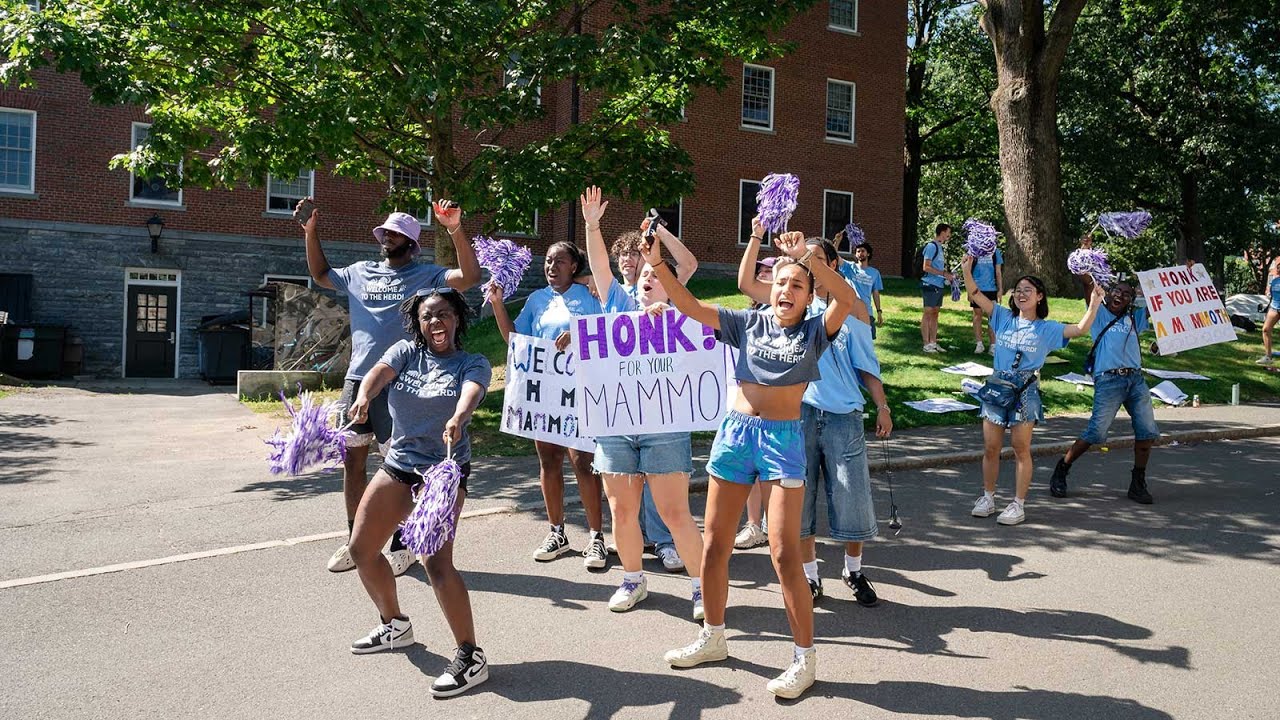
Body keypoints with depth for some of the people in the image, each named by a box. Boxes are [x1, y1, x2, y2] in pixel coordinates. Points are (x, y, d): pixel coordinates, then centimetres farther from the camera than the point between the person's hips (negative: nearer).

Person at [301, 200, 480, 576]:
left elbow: (470, 277, -13)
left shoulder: (426, 274, 1)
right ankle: (355, 541, 24)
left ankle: (401, 545, 14)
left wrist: (456, 231, -23)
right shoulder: (361, 272, 16)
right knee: (353, 461, 10)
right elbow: (320, 275, 29)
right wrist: (311, 233, 18)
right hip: (357, 379, 5)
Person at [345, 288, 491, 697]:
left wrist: (457, 419, -49)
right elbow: (379, 372, -15)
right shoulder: (406, 352, 6)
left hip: (445, 469, -6)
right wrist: (363, 397, -39)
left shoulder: (473, 363, -4)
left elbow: (471, 393, -26)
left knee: (437, 561, -19)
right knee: (361, 550, 12)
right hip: (397, 464, 6)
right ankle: (395, 626, 35)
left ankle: (471, 657, -8)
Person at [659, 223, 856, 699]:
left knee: (784, 554, -5)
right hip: (735, 432, 3)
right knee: (714, 546, 10)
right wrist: (657, 265, -12)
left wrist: (807, 257, -25)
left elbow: (848, 299, -17)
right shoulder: (749, 323, 7)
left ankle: (805, 657, 12)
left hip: (783, 439, -3)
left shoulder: (813, 332, 1)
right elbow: (691, 308, -1)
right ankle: (713, 638, 30)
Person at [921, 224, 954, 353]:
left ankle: (933, 343, 16)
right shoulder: (931, 246, -11)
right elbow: (926, 267, -18)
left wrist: (948, 276, 9)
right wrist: (944, 273, -19)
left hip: (939, 286, 9)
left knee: (935, 314, 11)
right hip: (930, 285, -9)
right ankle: (926, 344, 0)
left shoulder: (940, 247, 16)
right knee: (927, 313, -4)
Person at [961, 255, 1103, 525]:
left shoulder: (1047, 328, 5)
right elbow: (976, 296, 3)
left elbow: (1080, 329, -7)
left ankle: (1018, 504, 10)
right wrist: (967, 271, -9)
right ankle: (988, 497, 20)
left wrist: (1094, 303, -17)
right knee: (990, 447, 6)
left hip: (1025, 391, -2)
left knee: (1021, 449, 2)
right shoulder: (1004, 318, 9)